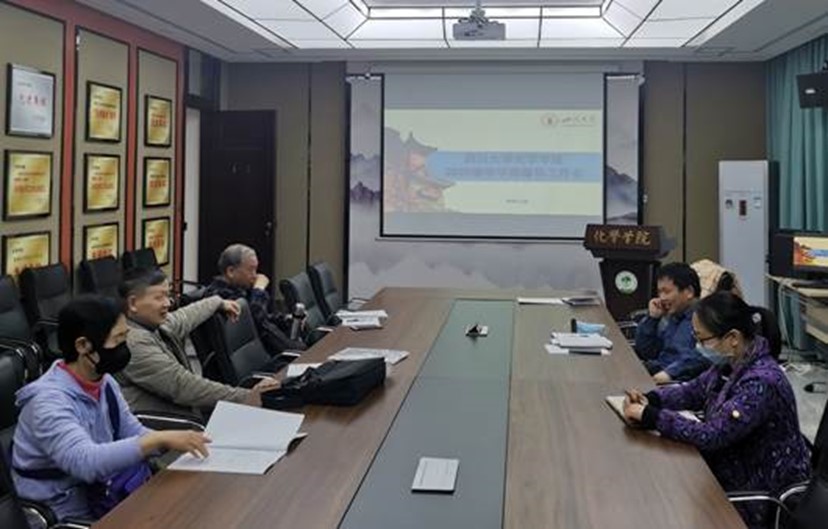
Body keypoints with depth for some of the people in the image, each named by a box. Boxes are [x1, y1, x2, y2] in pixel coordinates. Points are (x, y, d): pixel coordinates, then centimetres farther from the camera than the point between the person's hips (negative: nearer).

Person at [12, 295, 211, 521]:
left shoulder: (104, 382, 1)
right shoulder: (49, 401, -23)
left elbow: (133, 434, 8)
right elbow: (85, 462, -36)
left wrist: (177, 440, -11)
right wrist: (160, 439, -39)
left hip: (100, 493, 7)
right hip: (68, 516, -7)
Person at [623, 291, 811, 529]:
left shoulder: (761, 382, -29)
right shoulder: (731, 362, -3)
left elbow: (711, 436, -30)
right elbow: (694, 391, 11)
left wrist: (651, 416, -25)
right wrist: (651, 399, -7)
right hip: (733, 470, 7)